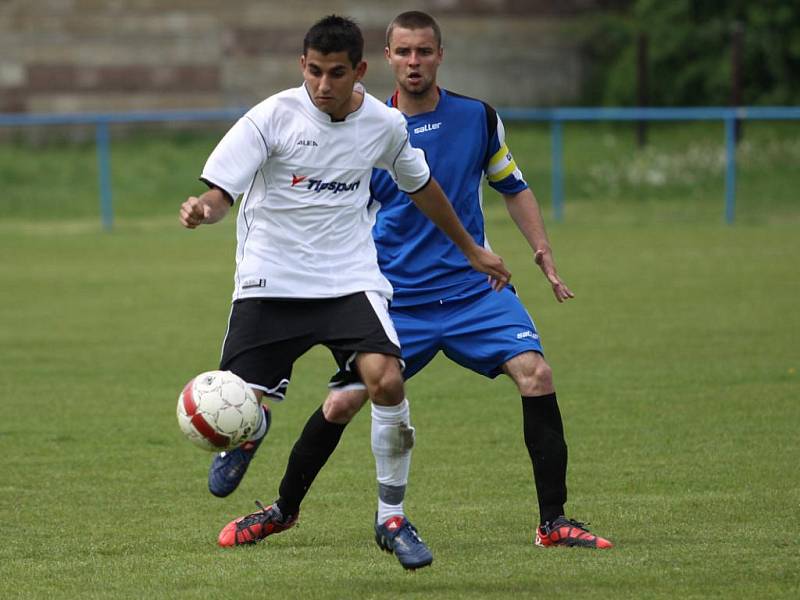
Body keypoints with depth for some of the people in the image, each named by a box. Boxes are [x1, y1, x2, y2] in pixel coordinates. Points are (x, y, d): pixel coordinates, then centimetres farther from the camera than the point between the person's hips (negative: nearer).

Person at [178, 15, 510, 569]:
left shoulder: (385, 124, 1)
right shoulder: (275, 116, -9)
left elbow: (421, 186, 21)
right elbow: (221, 191, -13)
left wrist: (471, 249, 31)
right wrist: (202, 210, -37)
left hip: (349, 278, 2)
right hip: (270, 282, -1)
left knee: (384, 378, -24)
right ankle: (251, 435, 34)